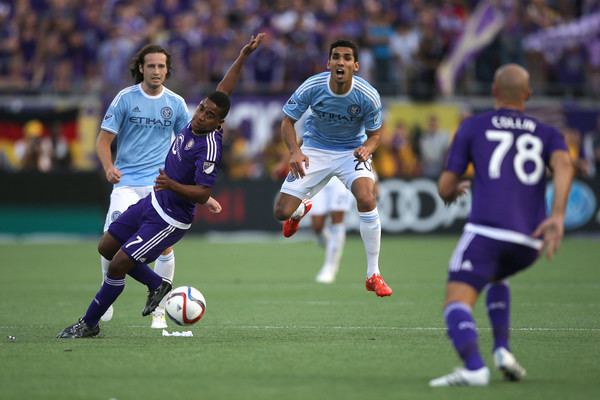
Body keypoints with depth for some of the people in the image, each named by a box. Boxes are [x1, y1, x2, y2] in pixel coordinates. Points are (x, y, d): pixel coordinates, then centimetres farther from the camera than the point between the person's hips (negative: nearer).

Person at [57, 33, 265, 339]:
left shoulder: (210, 147, -27)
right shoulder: (194, 122, -5)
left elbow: (203, 194, -27)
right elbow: (224, 89, 7)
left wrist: (173, 185, -42)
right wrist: (243, 56, 3)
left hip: (171, 219, -9)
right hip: (155, 200, 9)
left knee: (118, 265, -8)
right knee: (106, 248, 16)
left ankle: (89, 324, 8)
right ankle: (157, 284, 31)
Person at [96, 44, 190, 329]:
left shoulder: (176, 102, 5)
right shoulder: (125, 98, 0)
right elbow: (104, 139, 0)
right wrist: (109, 167, -18)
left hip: (162, 183, 1)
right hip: (127, 183, -1)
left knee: (165, 244, -9)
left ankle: (159, 310, 5)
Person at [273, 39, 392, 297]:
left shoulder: (368, 96, -22)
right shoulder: (311, 87, -21)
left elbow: (375, 133, -7)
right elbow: (288, 121, -8)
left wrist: (367, 148, -31)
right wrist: (294, 151, -26)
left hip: (352, 150, -1)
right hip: (315, 149, 1)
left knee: (367, 200, -30)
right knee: (281, 212, -6)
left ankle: (373, 275, -15)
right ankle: (301, 209, 39)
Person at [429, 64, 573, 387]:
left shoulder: (473, 127, 15)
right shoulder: (547, 134, 21)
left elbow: (445, 188, 13)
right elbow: (564, 166, -4)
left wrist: (453, 192, 38)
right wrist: (558, 216, -14)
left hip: (487, 229, -4)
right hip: (529, 239, 4)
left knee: (457, 303, -8)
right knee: (495, 277, 34)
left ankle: (473, 368, -36)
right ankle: (502, 350, 14)